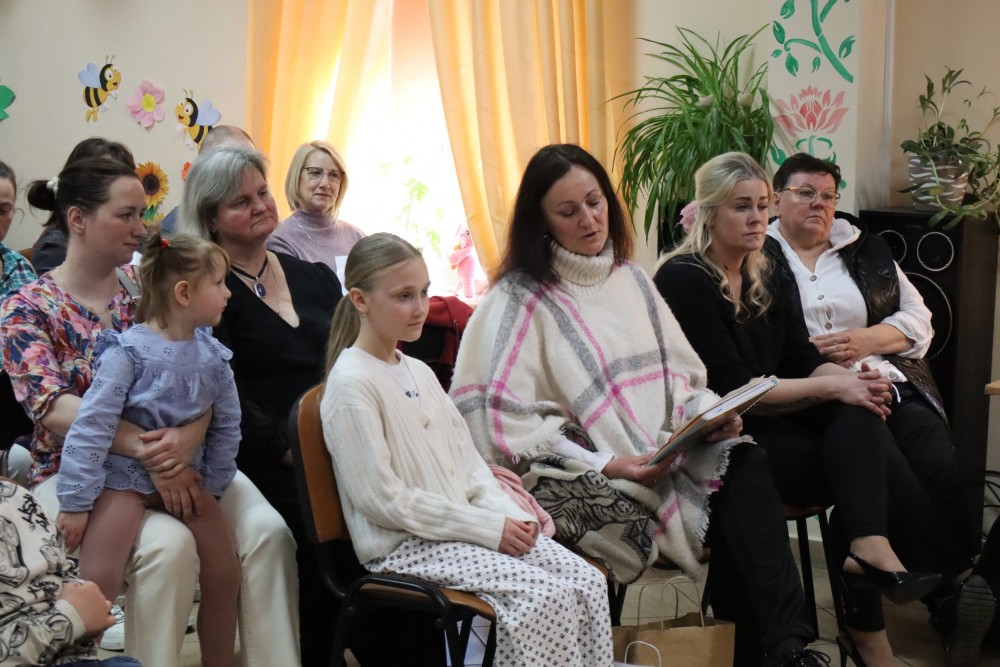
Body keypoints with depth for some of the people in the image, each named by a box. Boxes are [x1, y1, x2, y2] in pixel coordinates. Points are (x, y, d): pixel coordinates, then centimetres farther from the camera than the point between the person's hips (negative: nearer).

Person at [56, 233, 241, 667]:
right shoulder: (129, 351, -18)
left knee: (225, 574, 4)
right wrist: (76, 502, -20)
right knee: (98, 583, -19)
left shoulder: (213, 356, -1)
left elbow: (227, 427, 8)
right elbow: (91, 426, -19)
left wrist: (212, 487, 4)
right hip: (123, 476, -5)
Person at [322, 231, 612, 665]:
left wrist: (509, 515, -3)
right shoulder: (351, 384, -12)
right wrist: (487, 528, -16)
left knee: (589, 583, -9)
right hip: (405, 545, -8)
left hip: (462, 524, 8)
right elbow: (381, 499, -17)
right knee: (546, 596, -25)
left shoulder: (420, 372, 15)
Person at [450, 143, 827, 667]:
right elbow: (505, 424, -13)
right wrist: (605, 465, -20)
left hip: (673, 457, 5)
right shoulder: (518, 302, -4)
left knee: (744, 464, -25)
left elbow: (682, 376, 20)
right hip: (594, 487, -5)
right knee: (733, 504, -27)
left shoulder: (631, 280, 17)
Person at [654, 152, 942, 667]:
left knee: (860, 417, -23)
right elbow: (729, 386, -17)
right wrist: (830, 387, -17)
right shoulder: (684, 280, -10)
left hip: (772, 419, 7)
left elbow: (802, 360, 9)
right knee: (872, 470, -21)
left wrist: (849, 379, -14)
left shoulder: (765, 277, 13)